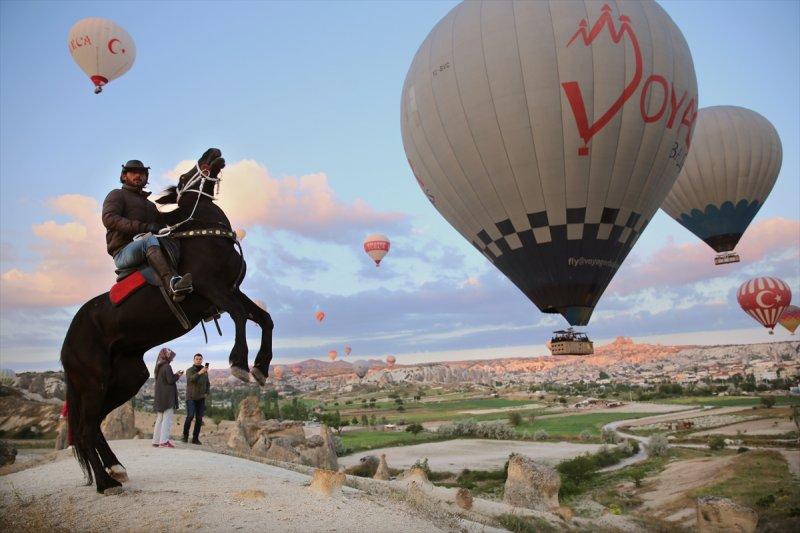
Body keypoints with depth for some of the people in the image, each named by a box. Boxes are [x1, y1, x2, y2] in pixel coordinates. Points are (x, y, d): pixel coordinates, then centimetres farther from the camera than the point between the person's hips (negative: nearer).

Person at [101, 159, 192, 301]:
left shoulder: (150, 204, 34)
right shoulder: (117, 195, 13)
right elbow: (109, 218, -8)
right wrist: (143, 227, -20)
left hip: (149, 254, 6)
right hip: (124, 253, -6)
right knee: (149, 238, -37)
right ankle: (172, 285, -59)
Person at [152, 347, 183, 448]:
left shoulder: (159, 367, 12)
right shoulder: (167, 366, -14)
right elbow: (170, 380, -17)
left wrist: (175, 375, 15)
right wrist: (178, 375, 0)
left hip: (159, 396, 8)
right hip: (167, 397, -8)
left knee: (159, 419, 13)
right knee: (167, 419, -5)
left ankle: (156, 441, 15)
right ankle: (164, 441, -8)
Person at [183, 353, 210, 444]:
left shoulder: (205, 371, 6)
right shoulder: (189, 370, -6)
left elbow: (207, 384, 14)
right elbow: (191, 379, -27)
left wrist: (206, 393, -2)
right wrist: (199, 373, -41)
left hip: (201, 399, 4)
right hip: (191, 397, -4)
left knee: (199, 419, 1)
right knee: (190, 416, -17)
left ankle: (195, 438, 8)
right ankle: (185, 435, 3)